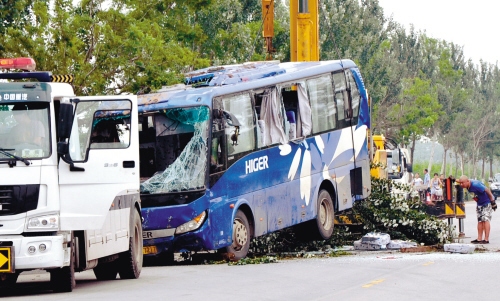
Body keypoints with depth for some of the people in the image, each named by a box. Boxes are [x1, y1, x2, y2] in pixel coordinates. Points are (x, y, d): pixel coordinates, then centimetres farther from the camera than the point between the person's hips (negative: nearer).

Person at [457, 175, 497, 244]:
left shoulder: (475, 185, -29)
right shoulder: (468, 186, -6)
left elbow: (487, 190, -23)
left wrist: (493, 202, -19)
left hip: (487, 203, -8)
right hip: (480, 204, 8)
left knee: (485, 220, -11)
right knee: (480, 221, 7)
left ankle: (486, 239, -11)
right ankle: (479, 239, 9)